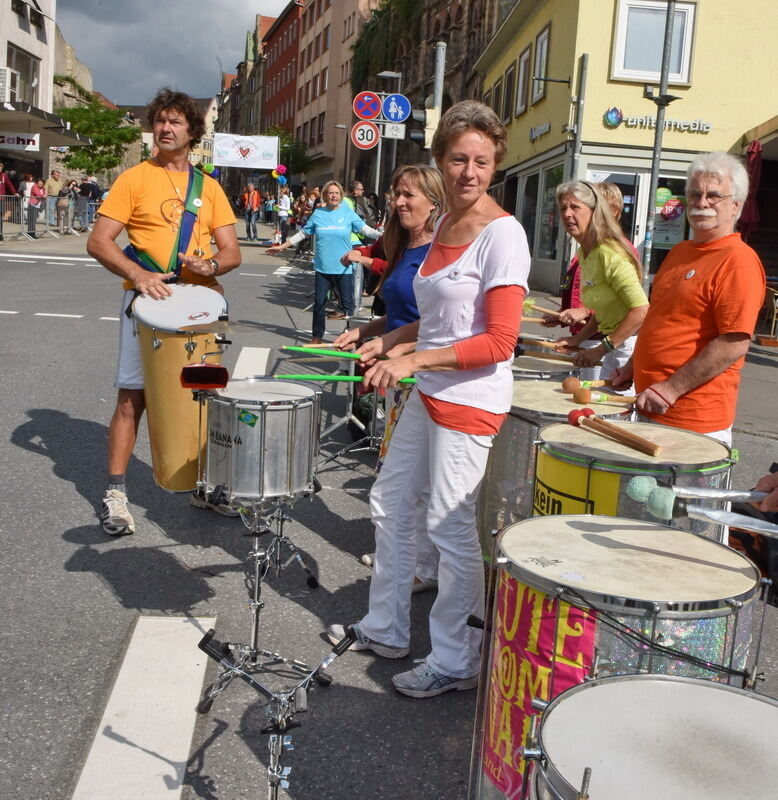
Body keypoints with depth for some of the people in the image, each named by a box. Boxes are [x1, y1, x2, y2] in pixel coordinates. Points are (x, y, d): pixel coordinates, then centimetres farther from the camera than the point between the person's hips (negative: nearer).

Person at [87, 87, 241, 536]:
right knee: (133, 397, -3)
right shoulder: (135, 178, 2)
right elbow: (99, 242, -4)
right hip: (147, 300, -3)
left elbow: (232, 252, 8)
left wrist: (211, 266, -14)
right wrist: (138, 275, -20)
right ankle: (116, 494, 5)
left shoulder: (210, 187, 12)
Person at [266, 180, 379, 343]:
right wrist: (281, 246, 13)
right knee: (319, 302, 9)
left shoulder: (348, 213, 0)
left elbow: (365, 229, -2)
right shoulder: (317, 214, 6)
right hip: (322, 267, 2)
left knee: (348, 302, 0)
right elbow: (302, 234, 13)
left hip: (344, 267, -2)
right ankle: (317, 335, 22)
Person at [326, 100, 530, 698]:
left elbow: (499, 341, -20)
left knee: (451, 527, -1)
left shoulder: (501, 233, -15)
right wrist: (393, 341, 9)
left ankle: (455, 662, 19)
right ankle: (385, 629, 36)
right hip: (428, 393, 9)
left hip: (472, 400, -9)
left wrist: (415, 360, -22)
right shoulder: (444, 225, 10)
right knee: (390, 503, 17)